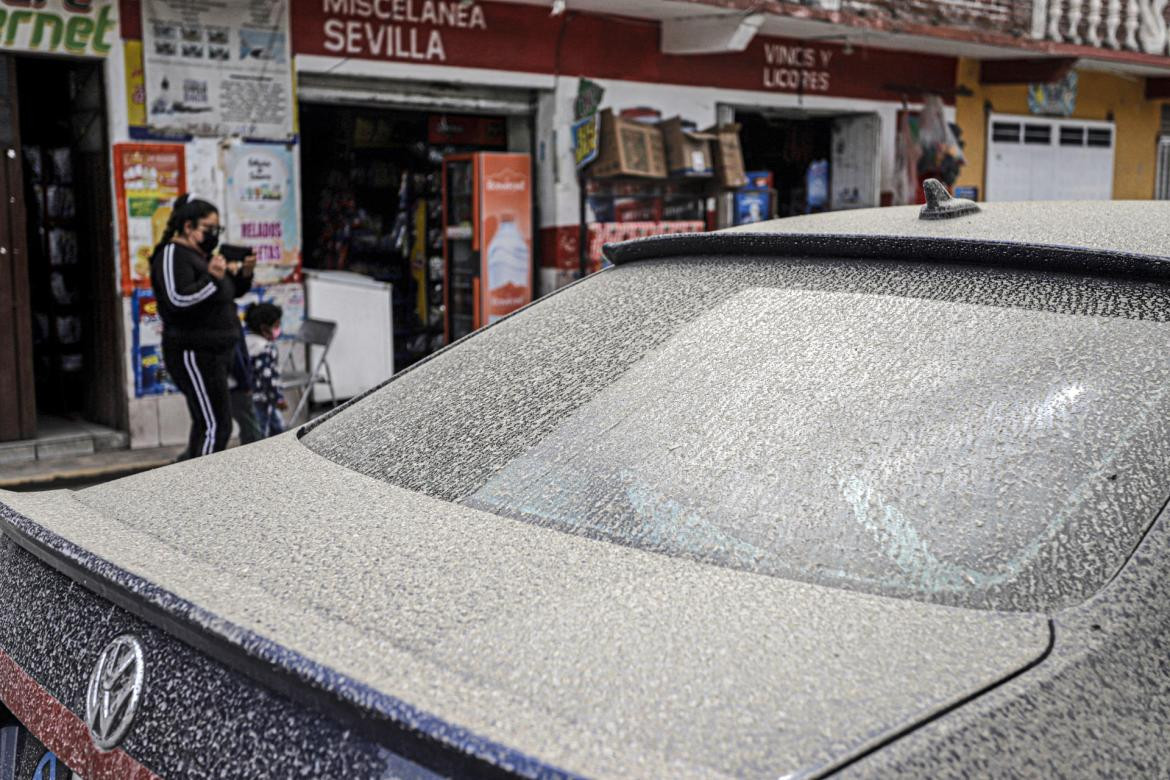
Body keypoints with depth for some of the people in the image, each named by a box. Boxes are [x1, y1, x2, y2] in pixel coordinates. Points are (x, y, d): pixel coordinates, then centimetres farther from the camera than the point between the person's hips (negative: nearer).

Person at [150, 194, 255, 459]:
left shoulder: (201, 254, 17)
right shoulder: (172, 255, -12)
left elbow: (230, 293, 24)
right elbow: (177, 301, -24)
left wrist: (244, 273, 5)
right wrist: (211, 278, -28)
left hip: (214, 353, 10)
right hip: (194, 355, -10)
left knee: (205, 423, 15)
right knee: (217, 426, -13)